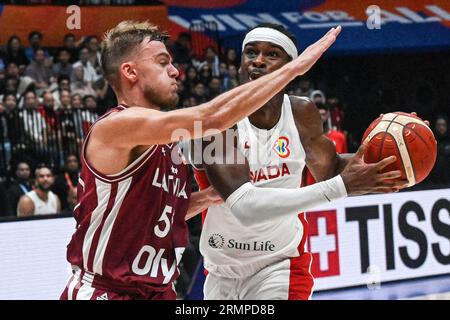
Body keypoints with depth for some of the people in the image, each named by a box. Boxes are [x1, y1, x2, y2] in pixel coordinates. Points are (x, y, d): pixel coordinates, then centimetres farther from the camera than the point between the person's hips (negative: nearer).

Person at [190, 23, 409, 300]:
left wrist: (371, 164, -12)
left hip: (280, 266, 1)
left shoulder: (302, 113, -7)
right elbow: (245, 206, -34)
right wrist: (342, 186, -38)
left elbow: (328, 168, 11)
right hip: (221, 273, -1)